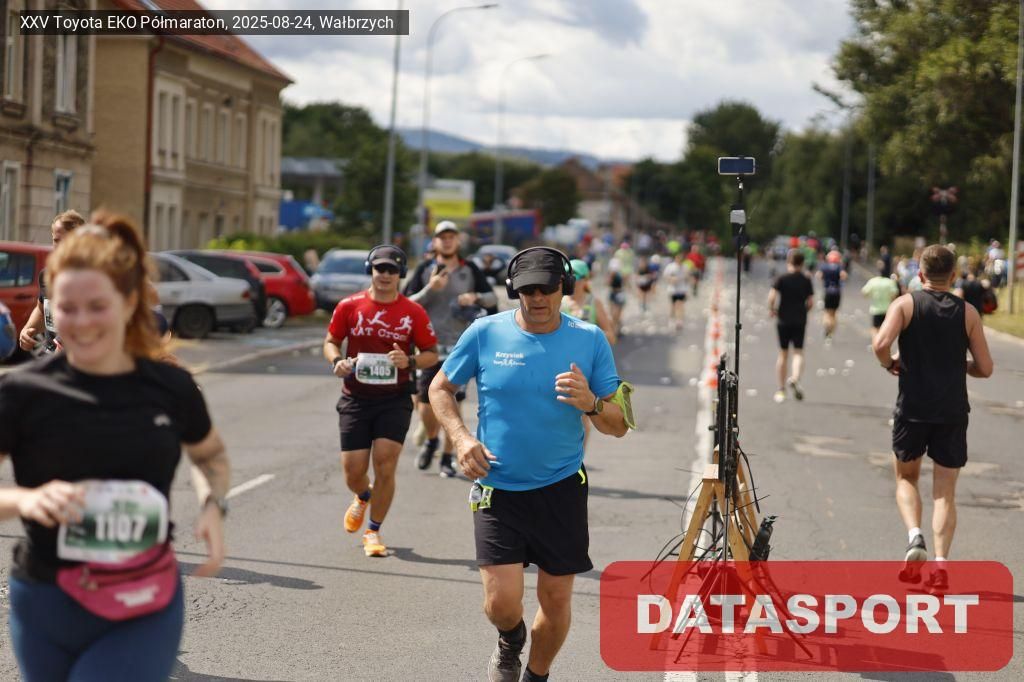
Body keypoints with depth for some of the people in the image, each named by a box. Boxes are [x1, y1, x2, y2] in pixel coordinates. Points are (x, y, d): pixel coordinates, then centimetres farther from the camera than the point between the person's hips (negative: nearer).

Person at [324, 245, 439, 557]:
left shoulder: (414, 312, -1)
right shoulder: (349, 306, 1)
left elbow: (432, 354, 5)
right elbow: (331, 341, 12)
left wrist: (409, 361, -15)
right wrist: (337, 361, -10)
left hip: (395, 399, -1)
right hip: (355, 399, 1)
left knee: (385, 466, -11)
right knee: (353, 470, 1)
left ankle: (373, 531, 9)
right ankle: (363, 498, 40)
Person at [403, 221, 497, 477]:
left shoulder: (470, 270, 7)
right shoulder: (424, 269, 4)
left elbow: (492, 297, 12)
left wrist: (476, 297, -9)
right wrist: (430, 289, -15)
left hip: (460, 347, 1)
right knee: (425, 403, -4)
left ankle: (447, 457, 10)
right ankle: (431, 440, 26)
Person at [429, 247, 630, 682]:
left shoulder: (590, 340, -3)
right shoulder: (486, 333, -4)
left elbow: (618, 425, -1)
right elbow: (441, 388, 10)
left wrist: (591, 404, -23)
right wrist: (461, 438, -6)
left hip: (561, 488, 1)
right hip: (497, 488, -1)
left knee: (556, 601, 6)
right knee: (502, 603, -10)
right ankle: (510, 641, 27)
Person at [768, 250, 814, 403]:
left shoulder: (782, 279, -5)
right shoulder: (806, 281, 0)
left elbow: (772, 296, -15)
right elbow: (811, 302, -2)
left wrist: (771, 309, 2)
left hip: (784, 320, 0)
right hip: (800, 321, 0)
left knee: (783, 354, 9)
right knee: (798, 352, 2)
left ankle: (781, 390, 12)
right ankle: (795, 379, -27)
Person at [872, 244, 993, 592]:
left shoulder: (905, 304, -1)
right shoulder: (967, 312, 4)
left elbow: (881, 343, -17)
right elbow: (985, 368, 2)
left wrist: (890, 364, 3)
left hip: (913, 406, -1)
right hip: (953, 410, 1)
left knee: (906, 477, 18)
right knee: (945, 490, 6)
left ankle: (915, 535, -8)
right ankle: (940, 563, -7)